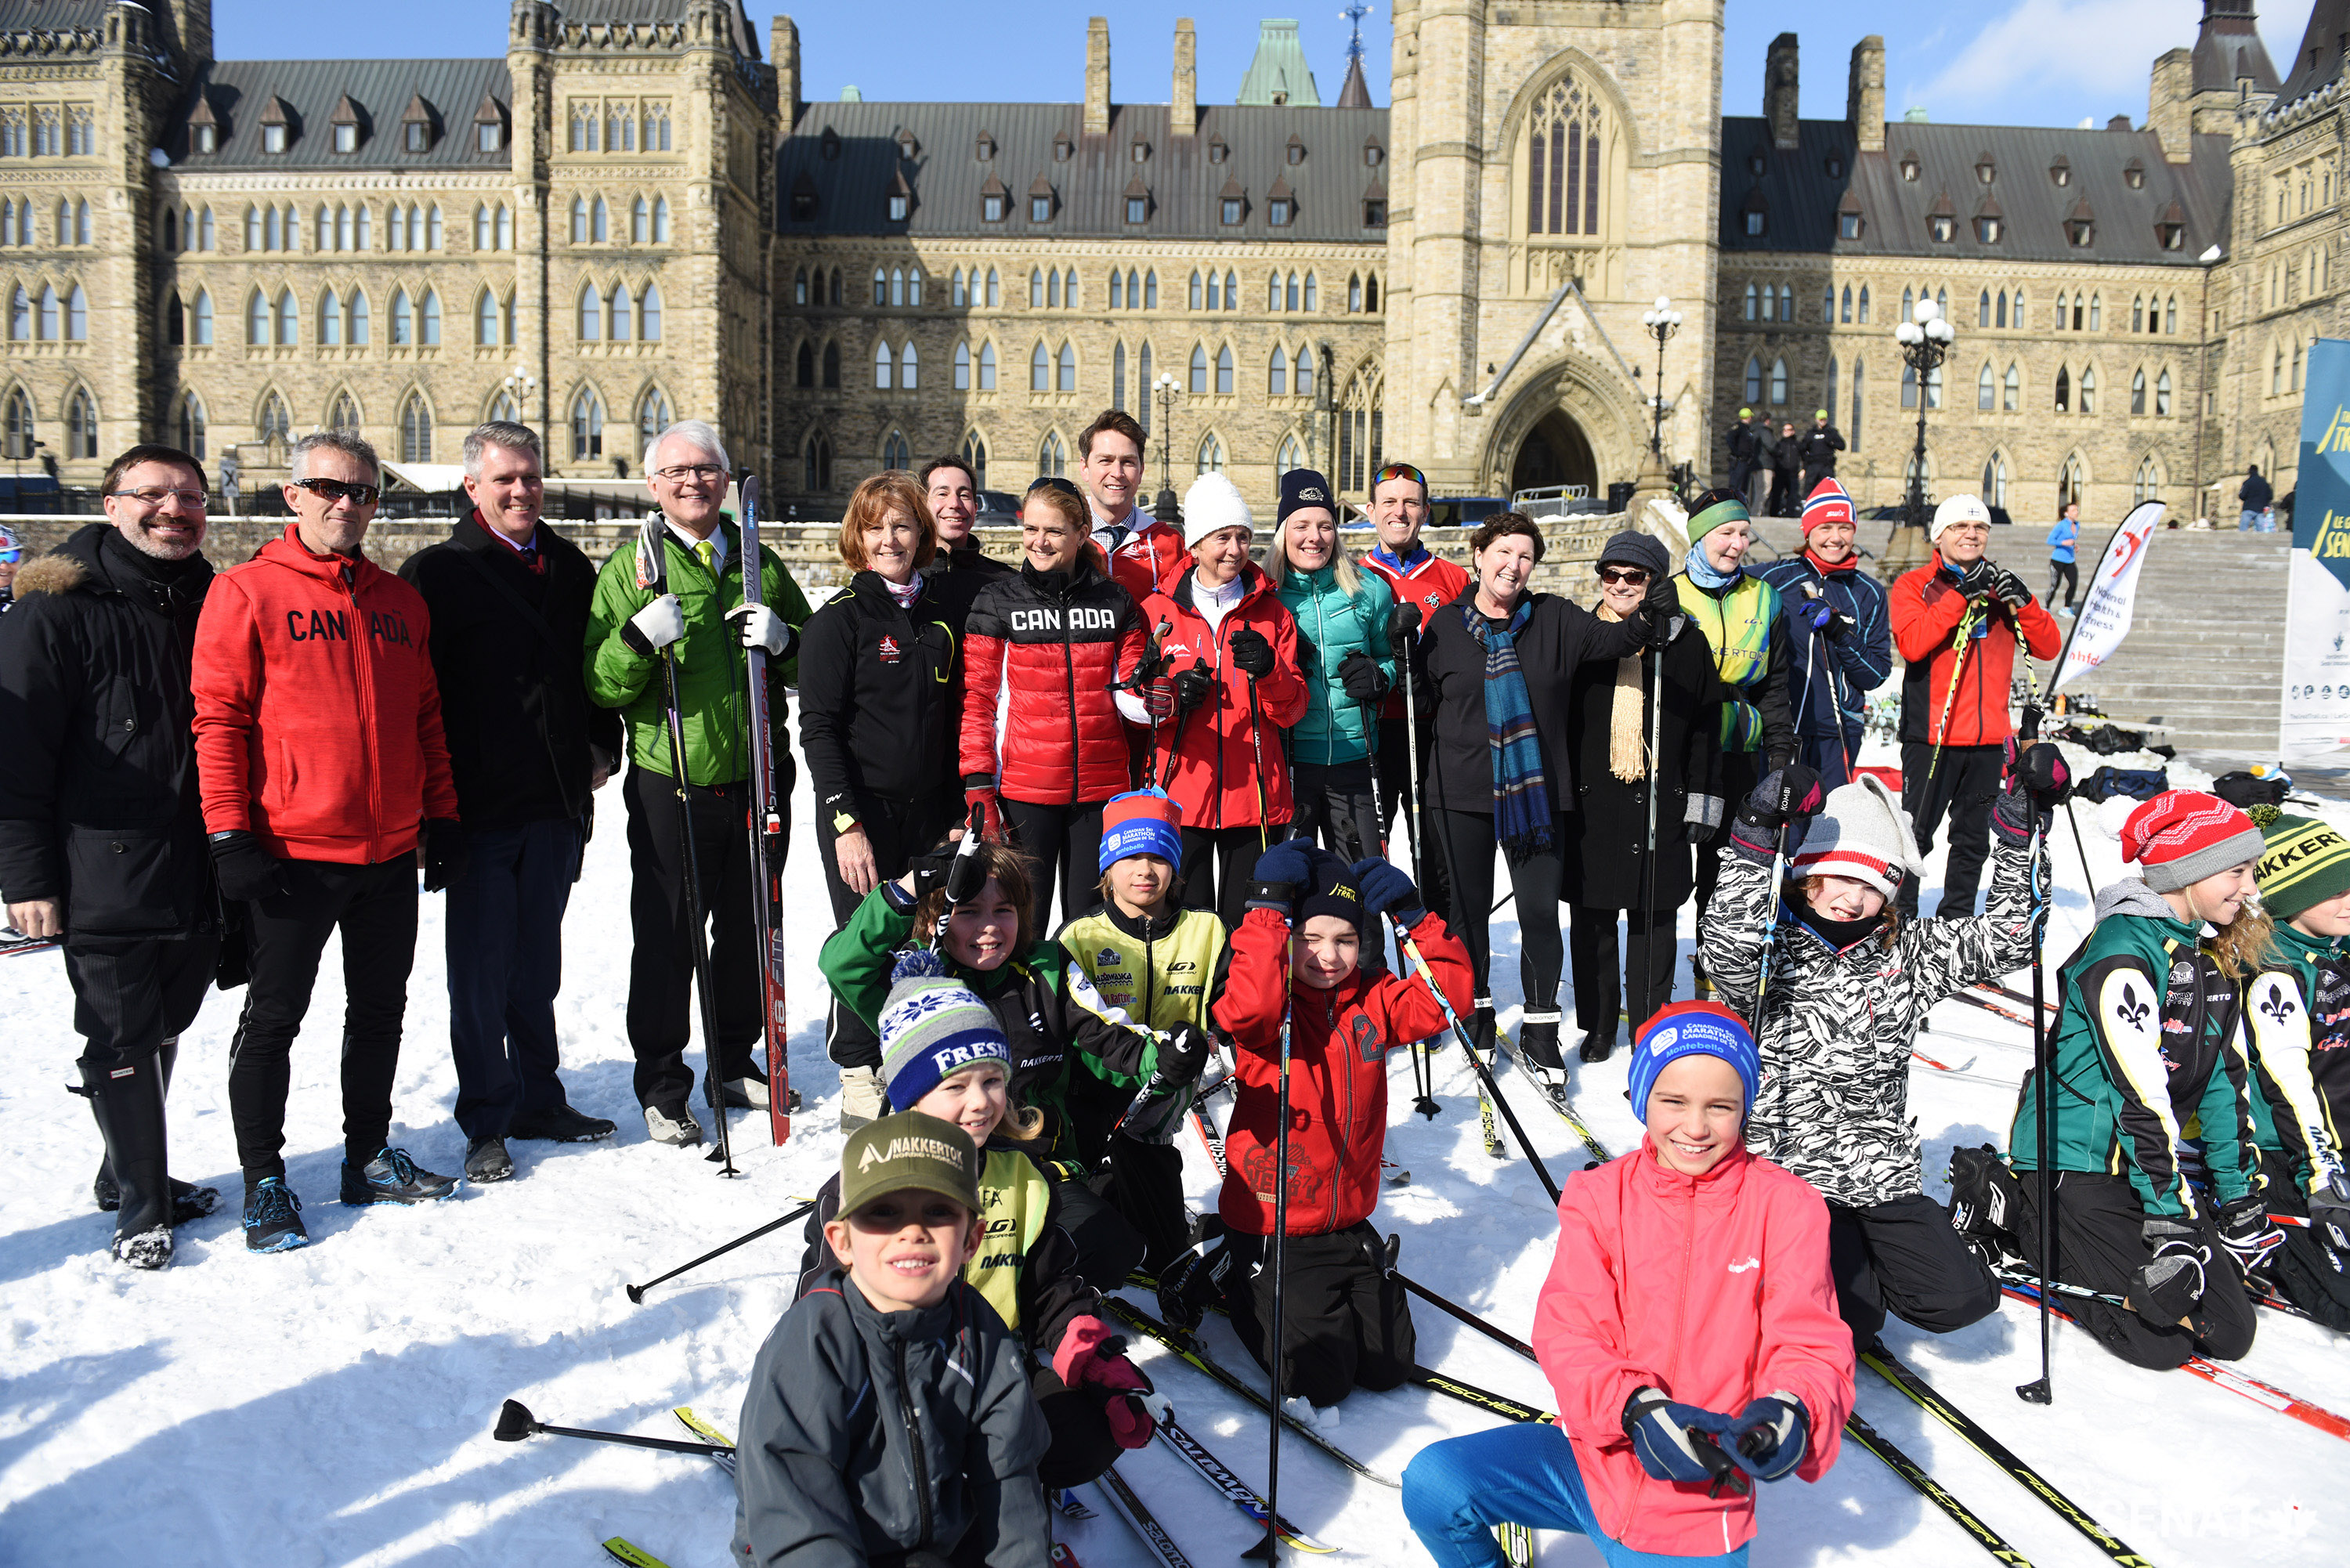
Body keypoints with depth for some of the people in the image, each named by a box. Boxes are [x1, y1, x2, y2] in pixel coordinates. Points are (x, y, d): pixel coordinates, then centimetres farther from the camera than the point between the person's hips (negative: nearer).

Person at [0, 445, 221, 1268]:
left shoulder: (213, 604, 10)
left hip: (198, 880, 6)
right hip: (106, 881, -5)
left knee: (161, 1031, 17)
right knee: (122, 1043, 2)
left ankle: (130, 1175, 34)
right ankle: (140, 1206, 15)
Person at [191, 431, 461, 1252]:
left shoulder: (401, 602, 12)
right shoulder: (247, 591, -4)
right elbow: (218, 717, -8)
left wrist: (442, 816, 11)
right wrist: (231, 836, -13)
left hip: (392, 853, 5)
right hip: (293, 852, -5)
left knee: (380, 1009, 15)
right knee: (273, 1019, 4)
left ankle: (369, 1156, 29)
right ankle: (264, 1181, 17)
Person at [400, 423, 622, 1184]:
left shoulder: (571, 569, 12)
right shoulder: (437, 572, -4)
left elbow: (597, 665, 20)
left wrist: (601, 746, 8)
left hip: (557, 801, 5)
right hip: (479, 804, -4)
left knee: (538, 964, 15)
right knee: (481, 970, 2)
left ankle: (538, 1099, 27)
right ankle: (487, 1123, 14)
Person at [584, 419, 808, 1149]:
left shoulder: (757, 561, 10)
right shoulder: (632, 566, 1)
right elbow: (601, 686, -4)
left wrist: (782, 638, -6)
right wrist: (639, 638, -23)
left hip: (756, 775, 4)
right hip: (670, 781, -3)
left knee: (749, 931, 13)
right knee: (666, 938, 1)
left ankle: (735, 1065, 30)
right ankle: (662, 1088, 15)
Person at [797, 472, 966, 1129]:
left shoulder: (944, 615, 10)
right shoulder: (838, 619, -5)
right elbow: (818, 730, -9)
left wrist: (958, 813, 10)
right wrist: (846, 822, -16)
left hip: (929, 810, 4)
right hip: (860, 811, -4)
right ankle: (859, 1080, 15)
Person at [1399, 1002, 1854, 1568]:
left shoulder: (1786, 1207, -5)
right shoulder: (1599, 1195, -2)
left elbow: (1811, 1344, -8)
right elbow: (1568, 1333, -9)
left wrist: (1789, 1410, -31)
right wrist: (1636, 1408, -28)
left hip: (1698, 1496, -1)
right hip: (1591, 1454, 1)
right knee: (1432, 1484, -16)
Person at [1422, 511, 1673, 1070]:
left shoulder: (1556, 620, 4)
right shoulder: (1445, 625, 3)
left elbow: (1611, 639, -6)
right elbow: (1424, 700, 7)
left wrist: (1650, 618, -25)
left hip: (1536, 791, 0)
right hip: (1461, 792, 0)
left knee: (1541, 911, 0)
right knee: (1468, 907, 10)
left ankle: (1540, 1026, 14)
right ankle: (1476, 1008, 30)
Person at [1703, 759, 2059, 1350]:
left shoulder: (1907, 953, 7)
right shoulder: (1771, 952, -9)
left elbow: (2004, 939, 3)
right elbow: (1725, 946, -32)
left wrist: (2021, 834, -8)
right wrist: (1757, 841, -43)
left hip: (1882, 1169, 5)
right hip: (1789, 1169, -5)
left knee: (1961, 1299, -5)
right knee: (1846, 1324, -15)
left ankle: (1859, 1255, 22)